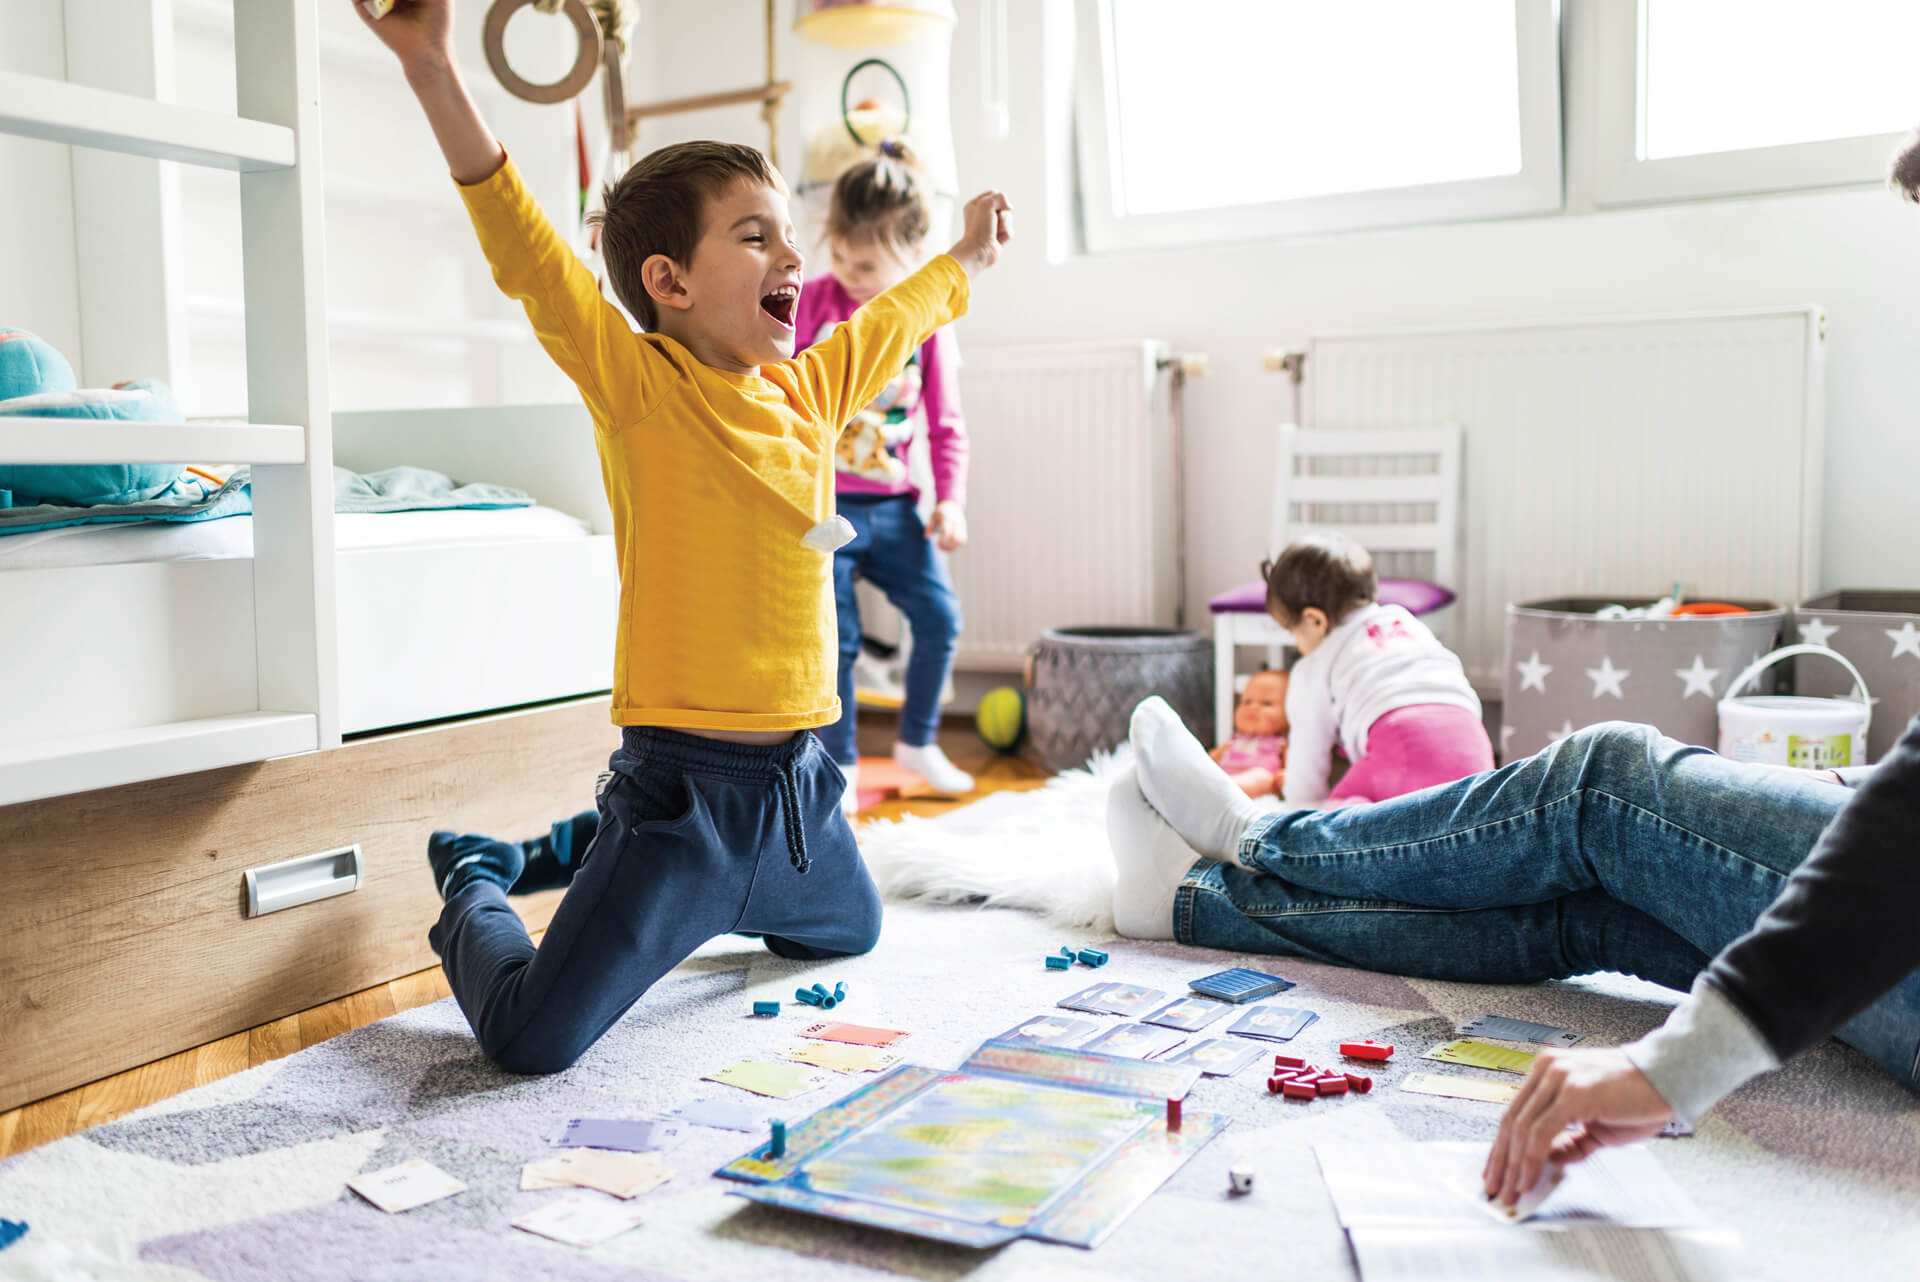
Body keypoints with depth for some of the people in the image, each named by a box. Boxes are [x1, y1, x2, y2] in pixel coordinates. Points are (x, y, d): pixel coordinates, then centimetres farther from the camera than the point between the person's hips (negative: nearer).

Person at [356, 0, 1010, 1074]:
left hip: (799, 780, 7)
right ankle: (476, 887, 23)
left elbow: (892, 321, 26)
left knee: (849, 933, 32)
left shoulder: (809, 392, 8)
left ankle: (625, 871, 46)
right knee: (532, 1041, -12)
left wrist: (967, 259, 43)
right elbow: (529, 255, -23)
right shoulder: (639, 386, -11)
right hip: (684, 778, -7)